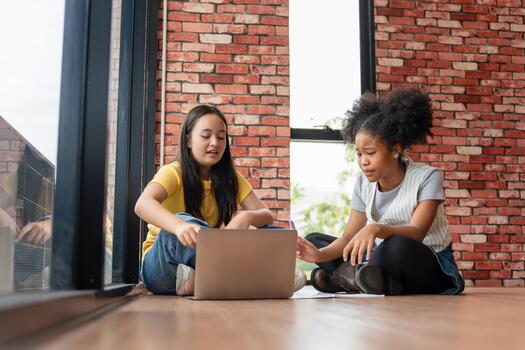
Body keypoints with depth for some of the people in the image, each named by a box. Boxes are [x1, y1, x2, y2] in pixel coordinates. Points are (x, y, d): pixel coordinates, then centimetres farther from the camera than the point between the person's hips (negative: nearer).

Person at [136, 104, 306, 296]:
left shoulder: (230, 178, 4)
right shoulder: (174, 172, -10)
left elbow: (267, 215, -6)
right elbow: (142, 204, -31)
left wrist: (247, 217, -31)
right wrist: (179, 226, -52)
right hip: (162, 267, -4)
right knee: (183, 222, -35)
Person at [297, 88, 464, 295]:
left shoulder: (428, 178, -12)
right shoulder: (364, 185, 3)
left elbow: (416, 233, -27)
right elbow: (349, 237, -1)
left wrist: (376, 229, -46)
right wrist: (320, 255, -22)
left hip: (430, 265, -5)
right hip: (383, 262, 6)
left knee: (398, 247, -41)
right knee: (314, 240, -1)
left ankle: (344, 276, -16)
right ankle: (364, 278, -22)